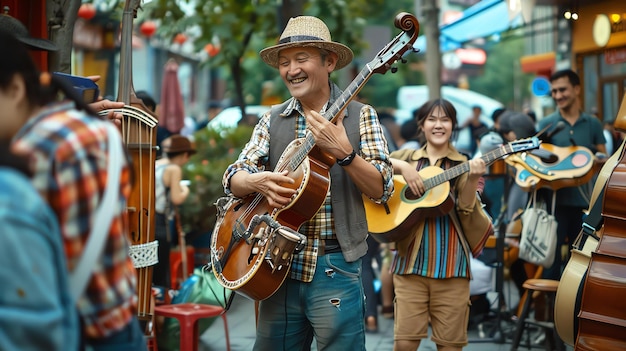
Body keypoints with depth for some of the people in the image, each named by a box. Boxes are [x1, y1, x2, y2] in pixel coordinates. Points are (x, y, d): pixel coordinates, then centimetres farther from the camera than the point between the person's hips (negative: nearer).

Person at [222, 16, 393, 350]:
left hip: (334, 269, -3)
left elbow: (382, 189, -8)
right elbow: (233, 179, 3)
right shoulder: (272, 120, 8)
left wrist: (344, 152, -24)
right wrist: (258, 180, -19)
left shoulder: (359, 116, -2)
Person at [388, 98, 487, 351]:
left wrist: (473, 179, -20)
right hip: (411, 259, 0)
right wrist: (402, 167, -13)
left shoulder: (462, 164, 9)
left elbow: (466, 207, -3)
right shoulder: (407, 157, 11)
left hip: (450, 263, 0)